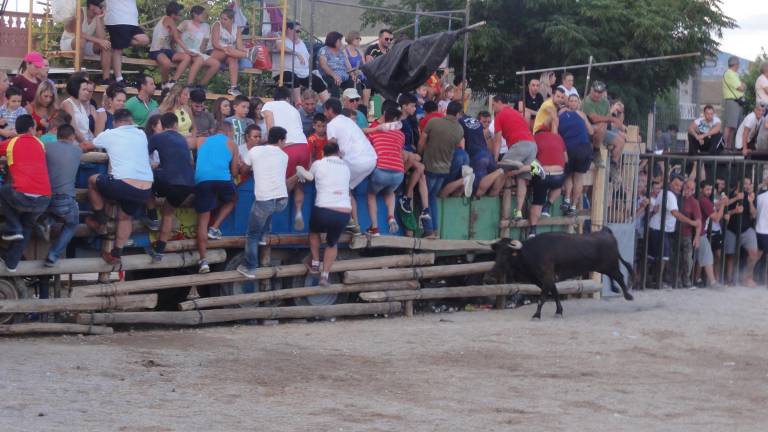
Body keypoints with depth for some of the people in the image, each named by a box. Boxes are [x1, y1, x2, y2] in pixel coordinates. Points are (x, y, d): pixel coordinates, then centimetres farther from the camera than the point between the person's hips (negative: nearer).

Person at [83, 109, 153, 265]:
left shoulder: (109, 135, 9)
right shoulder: (141, 134, 17)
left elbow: (87, 147, 28)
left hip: (123, 185, -4)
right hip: (145, 190, 4)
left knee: (93, 180, 23)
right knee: (126, 217, 30)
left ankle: (99, 218, 31)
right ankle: (116, 254, 28)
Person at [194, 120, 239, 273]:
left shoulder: (204, 142, 26)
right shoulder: (231, 144, 19)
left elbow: (197, 163, 33)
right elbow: (234, 172, 21)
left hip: (201, 180, 2)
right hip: (222, 178, -2)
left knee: (203, 220, 4)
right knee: (231, 200, 31)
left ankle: (203, 260, -6)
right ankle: (214, 228, 12)